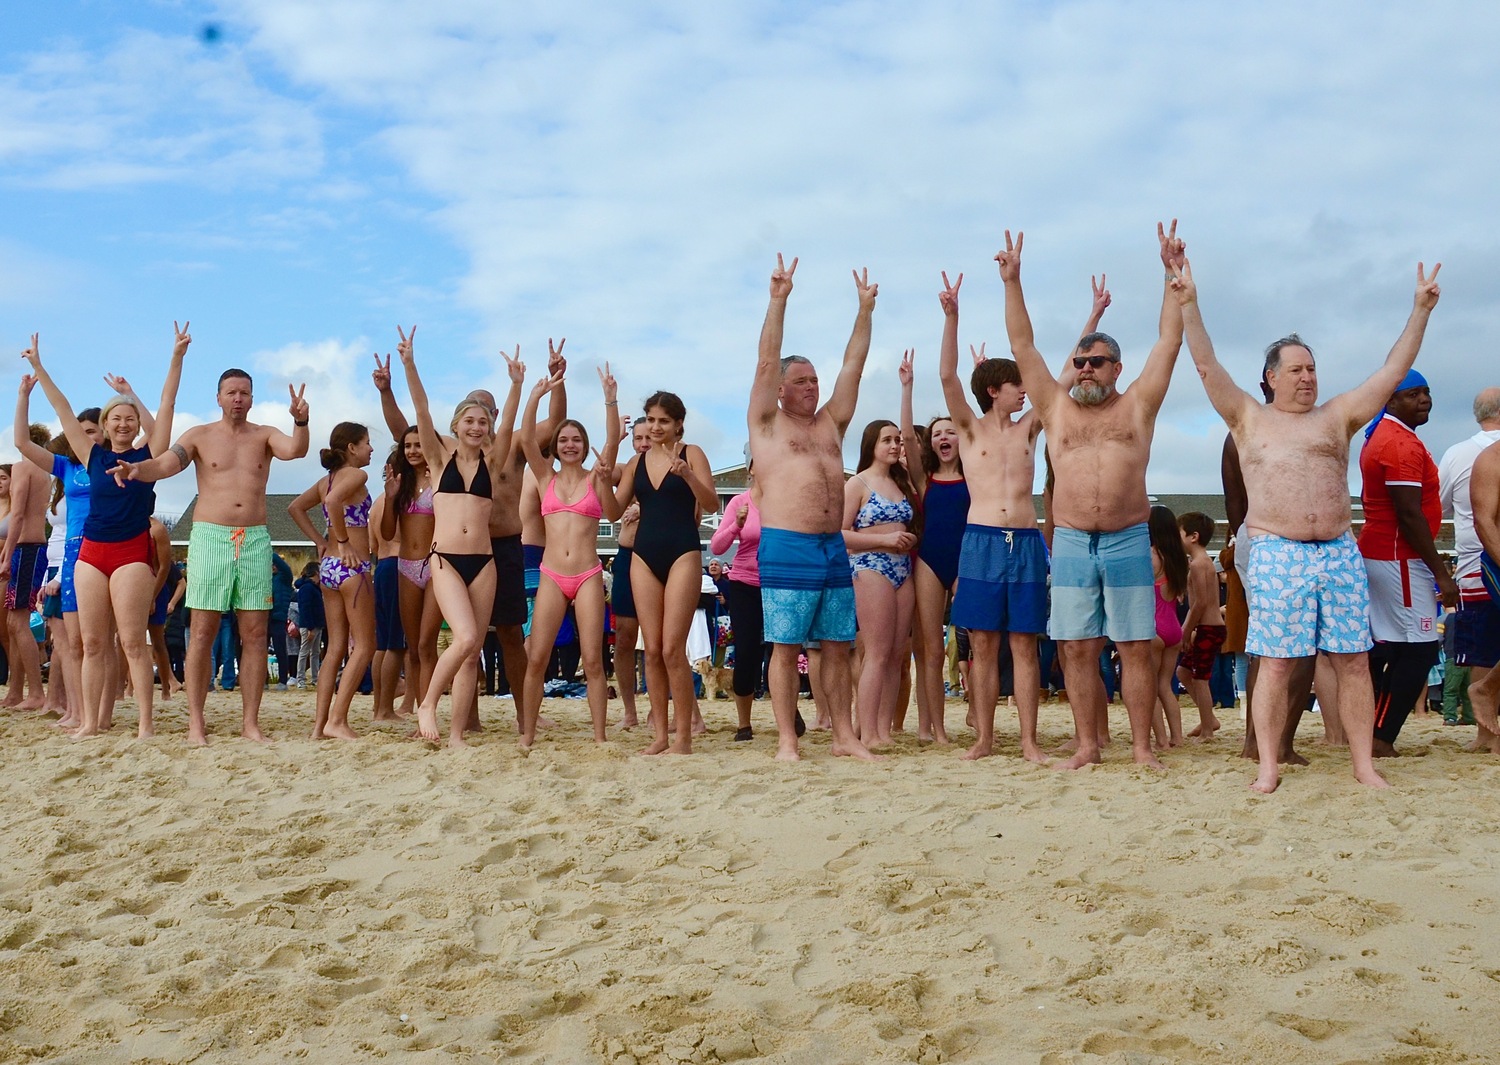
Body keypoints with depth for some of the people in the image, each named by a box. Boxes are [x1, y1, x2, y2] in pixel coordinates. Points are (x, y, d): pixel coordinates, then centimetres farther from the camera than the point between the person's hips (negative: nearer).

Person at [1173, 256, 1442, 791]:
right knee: (1275, 664, -3)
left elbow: (1394, 370, 14)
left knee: (1354, 661, 2)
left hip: (1340, 554, 3)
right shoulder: (1249, 419, 10)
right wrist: (1188, 304, -5)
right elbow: (1208, 367, 2)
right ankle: (1268, 766, 3)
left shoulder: (1337, 416, 15)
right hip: (1277, 556, -3)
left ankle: (1365, 765, 8)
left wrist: (1420, 310, 11)